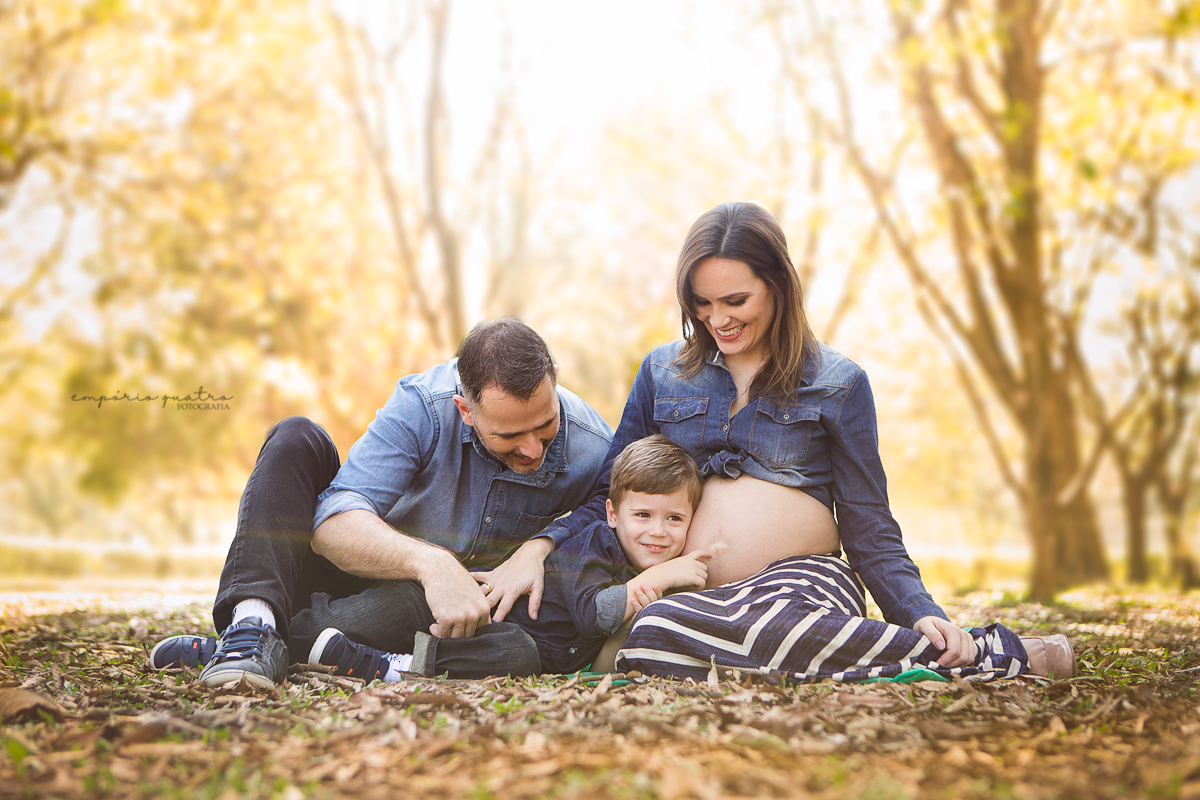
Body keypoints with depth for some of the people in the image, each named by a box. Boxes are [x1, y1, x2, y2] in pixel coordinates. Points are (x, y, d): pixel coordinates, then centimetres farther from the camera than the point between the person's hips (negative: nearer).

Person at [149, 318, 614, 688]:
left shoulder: (592, 449, -21)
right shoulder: (423, 405, -26)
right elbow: (334, 523, -34)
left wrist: (537, 548, -25)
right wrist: (430, 562, -53)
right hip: (379, 568, 0)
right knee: (296, 440, -25)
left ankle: (295, 641, -31)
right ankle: (253, 622, -44)